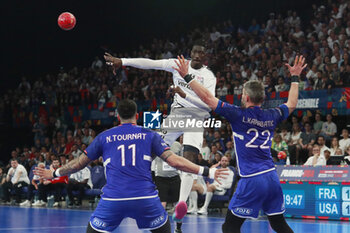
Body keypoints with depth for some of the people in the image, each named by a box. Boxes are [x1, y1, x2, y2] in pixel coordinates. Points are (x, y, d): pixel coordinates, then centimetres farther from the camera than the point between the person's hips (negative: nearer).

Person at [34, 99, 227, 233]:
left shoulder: (104, 137, 13)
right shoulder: (149, 135, 10)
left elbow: (79, 163, 20)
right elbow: (175, 161, 1)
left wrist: (54, 173, 37)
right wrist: (206, 172, 7)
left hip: (113, 200, 0)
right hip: (145, 199, 0)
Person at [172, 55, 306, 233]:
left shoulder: (239, 115, -6)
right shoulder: (271, 116, 9)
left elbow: (207, 98, -6)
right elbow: (291, 104, 30)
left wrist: (187, 76, 1)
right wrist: (295, 77, 40)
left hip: (251, 180, -6)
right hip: (272, 177, 6)